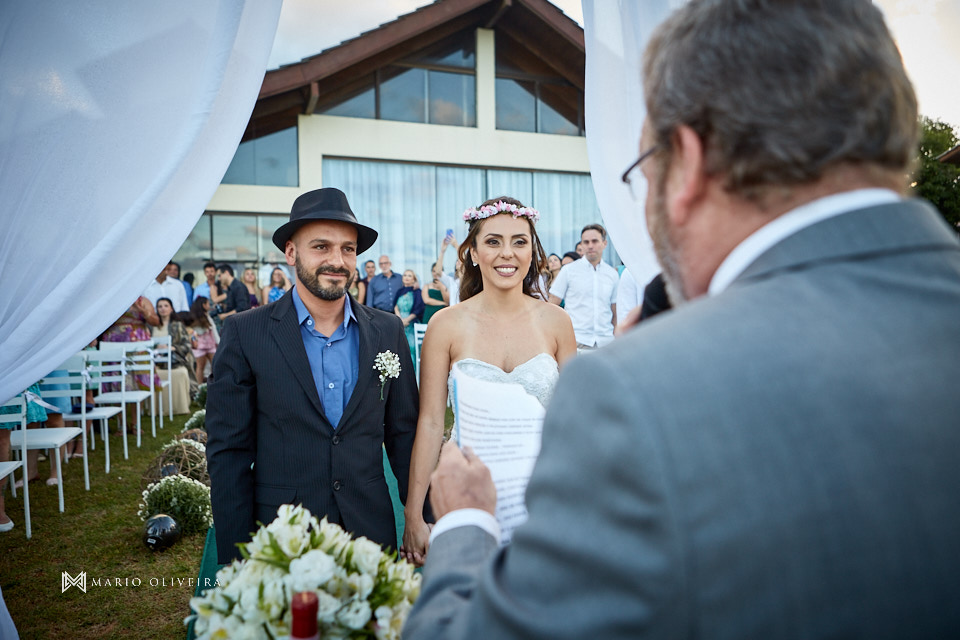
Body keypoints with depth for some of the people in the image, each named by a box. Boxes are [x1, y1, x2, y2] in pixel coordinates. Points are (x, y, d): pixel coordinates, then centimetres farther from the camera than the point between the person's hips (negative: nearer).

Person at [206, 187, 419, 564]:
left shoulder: (388, 331, 0)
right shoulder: (244, 333, -7)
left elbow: (403, 434, 5)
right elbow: (229, 451, -6)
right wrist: (237, 558, -8)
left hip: (371, 530, 3)